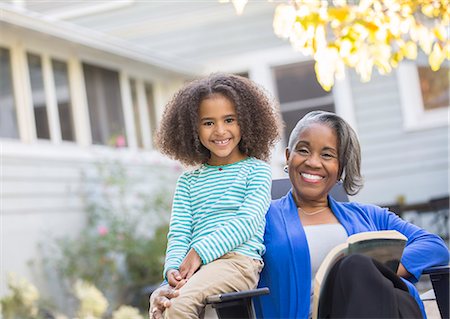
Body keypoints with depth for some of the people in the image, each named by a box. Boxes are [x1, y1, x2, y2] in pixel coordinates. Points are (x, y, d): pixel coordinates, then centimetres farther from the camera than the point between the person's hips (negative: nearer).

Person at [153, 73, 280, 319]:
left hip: (239, 260, -4)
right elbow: (178, 233, 14)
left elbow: (248, 221, -4)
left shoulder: (256, 170, 10)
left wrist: (200, 252, -14)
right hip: (195, 268, 4)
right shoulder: (188, 181, 23)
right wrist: (173, 267, -9)